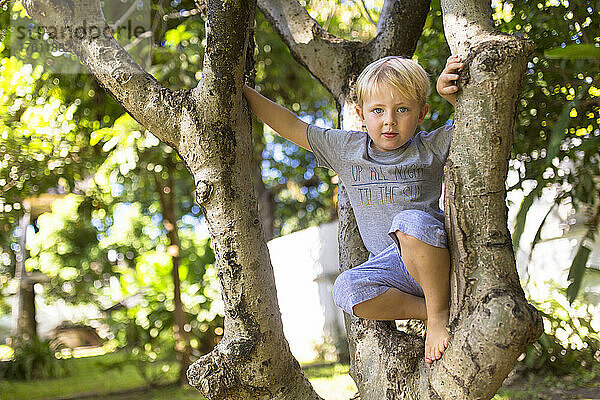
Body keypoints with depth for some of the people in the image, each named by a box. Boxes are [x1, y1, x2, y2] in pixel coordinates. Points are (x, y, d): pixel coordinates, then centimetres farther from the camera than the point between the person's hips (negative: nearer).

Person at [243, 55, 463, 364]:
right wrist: (240, 90, 11)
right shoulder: (346, 149, 11)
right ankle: (428, 310, -16)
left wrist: (449, 92, -15)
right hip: (390, 265, 3)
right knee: (347, 289, -29)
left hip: (436, 257, -3)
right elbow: (290, 126, 13)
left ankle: (440, 310, -22)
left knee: (411, 220, -37)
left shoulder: (431, 147, 5)